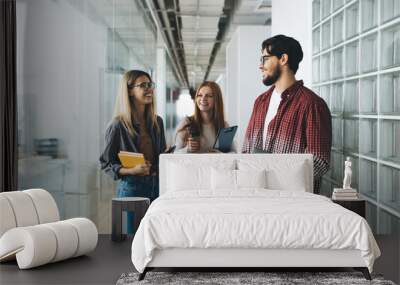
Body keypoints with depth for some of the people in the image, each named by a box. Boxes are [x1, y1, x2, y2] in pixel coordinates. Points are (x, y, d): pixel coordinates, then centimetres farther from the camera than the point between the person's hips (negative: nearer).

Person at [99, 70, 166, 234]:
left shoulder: (157, 122, 9)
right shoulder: (118, 126, -8)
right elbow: (106, 163, -5)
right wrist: (132, 170, -19)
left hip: (156, 185, 5)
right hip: (131, 187, -5)